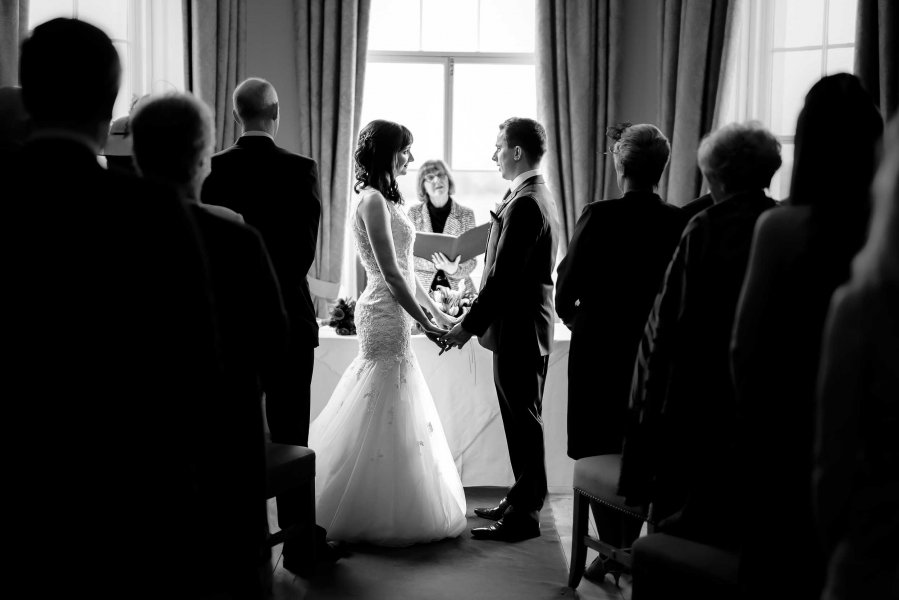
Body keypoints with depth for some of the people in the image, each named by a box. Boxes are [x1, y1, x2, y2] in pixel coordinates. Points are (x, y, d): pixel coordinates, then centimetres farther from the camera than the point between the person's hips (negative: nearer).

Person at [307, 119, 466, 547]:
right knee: (385, 414, -2)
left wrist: (435, 310, 15)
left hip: (391, 312, 10)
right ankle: (378, 518, 8)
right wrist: (423, 321, -16)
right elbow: (390, 273, -19)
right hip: (385, 314, -10)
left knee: (384, 412, 15)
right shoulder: (373, 200, -15)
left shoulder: (384, 199, 15)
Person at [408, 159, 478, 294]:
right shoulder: (414, 213, 4)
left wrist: (455, 270, -18)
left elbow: (471, 260, 3)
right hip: (423, 288, 0)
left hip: (457, 288, 0)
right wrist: (434, 263, -15)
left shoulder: (466, 214, 4)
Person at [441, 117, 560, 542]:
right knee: (522, 420, 17)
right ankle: (522, 500, 28)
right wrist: (479, 320, 16)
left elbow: (503, 276, -22)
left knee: (523, 421, -2)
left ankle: (523, 516, 6)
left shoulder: (524, 204, -19)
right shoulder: (538, 196, 14)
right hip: (525, 326, 10)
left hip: (519, 330, -10)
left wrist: (470, 325, -16)